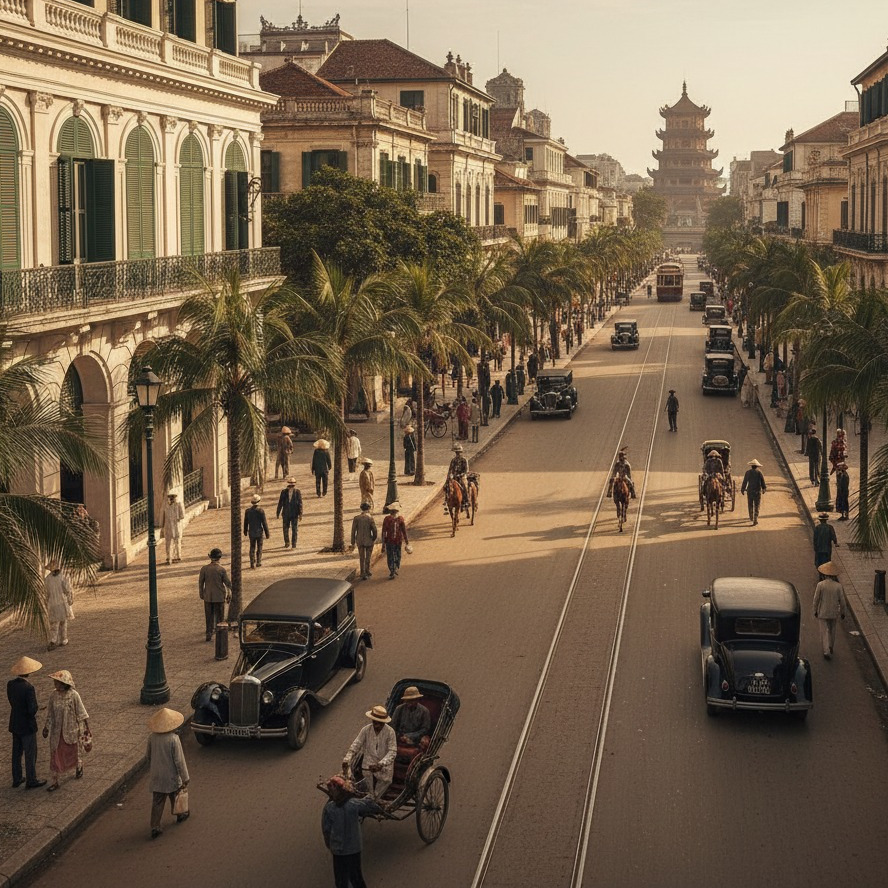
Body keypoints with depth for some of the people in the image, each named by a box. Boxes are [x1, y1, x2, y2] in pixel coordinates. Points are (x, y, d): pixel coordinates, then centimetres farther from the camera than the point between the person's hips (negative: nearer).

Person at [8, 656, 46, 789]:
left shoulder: (10, 684, -5)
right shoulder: (28, 688, -26)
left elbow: (12, 702, 7)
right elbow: (33, 710, -25)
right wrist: (32, 714, -3)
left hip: (15, 725, 7)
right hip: (27, 725, -7)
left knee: (16, 753, 19)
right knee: (30, 754, 8)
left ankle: (16, 779, 31)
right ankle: (31, 781, 19)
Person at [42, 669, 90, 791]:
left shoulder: (74, 695, -17)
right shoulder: (53, 696, -5)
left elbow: (81, 713, -12)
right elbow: (49, 714, 5)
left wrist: (86, 728, -10)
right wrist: (46, 728, 10)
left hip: (71, 731, -3)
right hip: (56, 732, 3)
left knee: (72, 753, 14)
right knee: (55, 756, 3)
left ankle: (79, 766, 47)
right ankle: (55, 782, 12)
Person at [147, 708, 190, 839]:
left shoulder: (152, 737, -8)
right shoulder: (173, 739, -24)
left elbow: (148, 757, 6)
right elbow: (179, 760, -19)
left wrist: (150, 771, 24)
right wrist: (185, 778, -10)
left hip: (156, 777, 3)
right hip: (171, 777, -3)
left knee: (157, 802, 9)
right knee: (175, 797, 22)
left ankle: (155, 827, 7)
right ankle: (180, 815, 44)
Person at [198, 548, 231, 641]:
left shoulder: (204, 569, -7)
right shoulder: (222, 570, -12)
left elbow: (200, 582, 0)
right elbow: (228, 583, -7)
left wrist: (201, 594, 13)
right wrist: (229, 594, 7)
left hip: (208, 596, 2)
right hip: (219, 597, -2)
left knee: (209, 616, 12)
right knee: (219, 616, 11)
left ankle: (209, 634, 11)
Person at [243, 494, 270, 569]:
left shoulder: (248, 511, -2)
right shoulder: (261, 510, -13)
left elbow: (245, 522, 8)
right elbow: (264, 523, -12)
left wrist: (245, 531, 24)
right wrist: (267, 533, -4)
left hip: (251, 533, 3)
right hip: (259, 532, -3)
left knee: (252, 548, 10)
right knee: (259, 548, 11)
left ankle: (252, 564, 6)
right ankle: (258, 563, 12)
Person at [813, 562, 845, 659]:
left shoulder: (820, 585, -16)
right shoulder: (838, 586, -12)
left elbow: (816, 599, -9)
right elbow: (842, 601, -4)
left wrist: (815, 611, 5)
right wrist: (842, 612, 10)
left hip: (823, 613, -2)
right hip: (834, 613, 2)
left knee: (824, 631, 3)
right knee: (832, 630, 22)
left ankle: (827, 651, -5)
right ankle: (830, 647, 38)